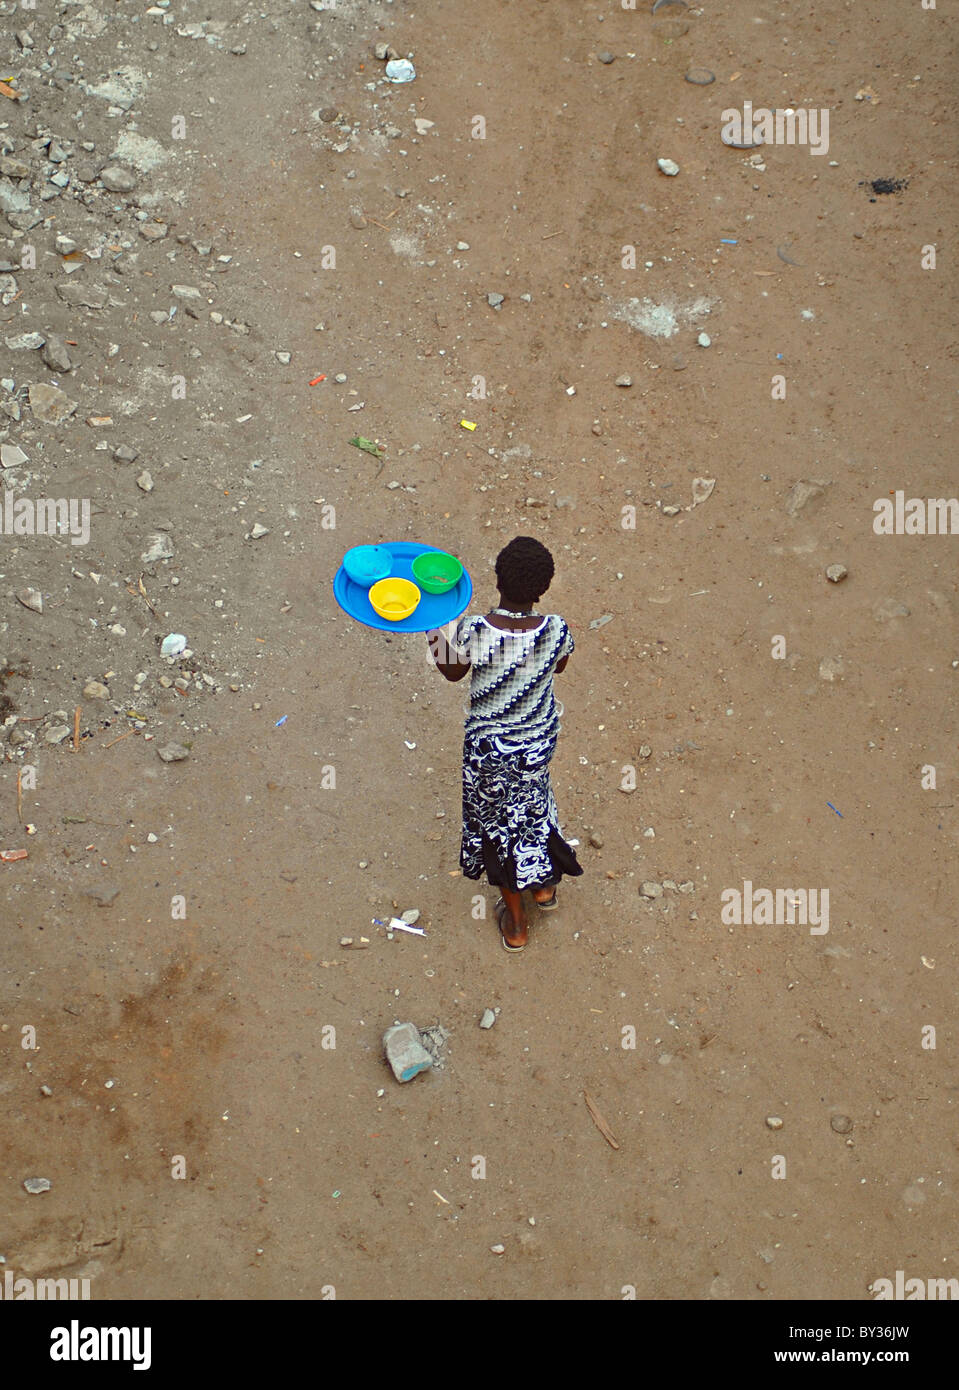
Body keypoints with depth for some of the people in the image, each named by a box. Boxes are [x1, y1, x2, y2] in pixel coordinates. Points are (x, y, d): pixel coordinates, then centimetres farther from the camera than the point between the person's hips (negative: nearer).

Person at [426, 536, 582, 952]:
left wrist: (433, 629, 2)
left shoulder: (473, 630, -29)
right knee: (532, 805, 32)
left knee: (498, 821, 21)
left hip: (487, 745, -2)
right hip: (539, 740, 2)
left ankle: (515, 921, 38)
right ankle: (544, 884, 53)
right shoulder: (555, 630, -24)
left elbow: (453, 671, -8)